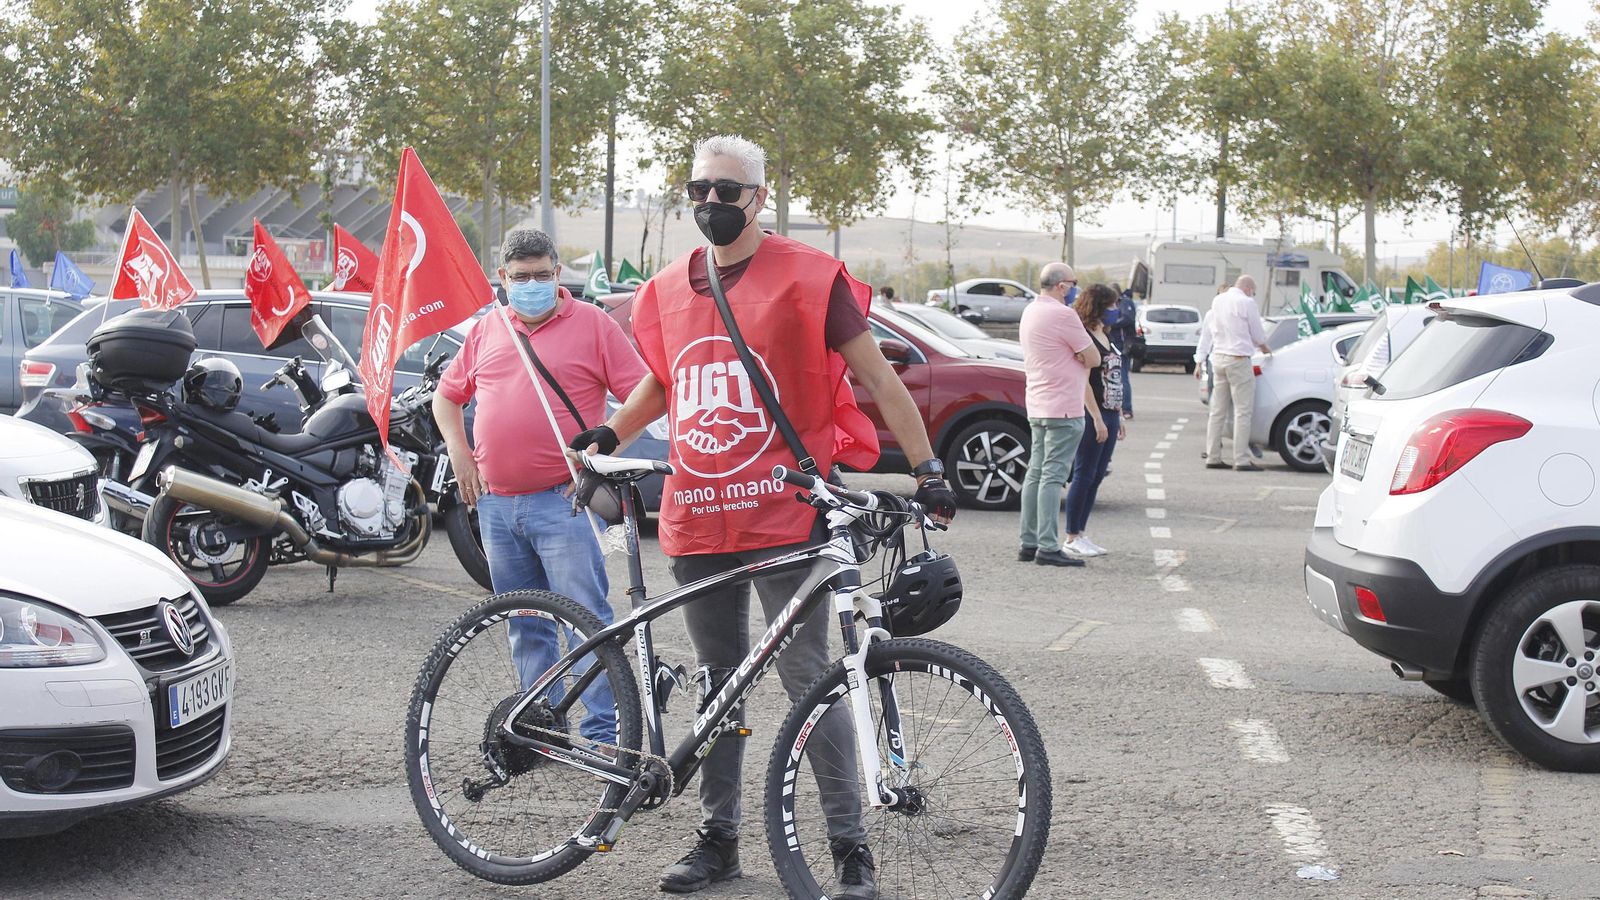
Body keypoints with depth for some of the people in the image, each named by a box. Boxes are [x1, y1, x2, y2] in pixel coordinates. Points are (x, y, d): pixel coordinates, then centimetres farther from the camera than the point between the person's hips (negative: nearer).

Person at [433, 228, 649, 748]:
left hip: (563, 502, -5)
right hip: (496, 505, 5)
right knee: (525, 626, 12)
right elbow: (447, 395, 25)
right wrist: (458, 452, 11)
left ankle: (604, 733, -6)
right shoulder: (485, 331, 14)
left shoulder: (592, 324, -1)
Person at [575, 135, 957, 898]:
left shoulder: (806, 277, -5)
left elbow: (877, 380, -3)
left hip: (785, 517, -5)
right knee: (718, 682, 13)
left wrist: (926, 469, -8)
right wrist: (609, 434, 13)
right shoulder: (668, 291, 10)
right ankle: (718, 836, 23)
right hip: (698, 518, 5)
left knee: (807, 676, -7)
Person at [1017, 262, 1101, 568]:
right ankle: (1048, 548, -11)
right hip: (1063, 408, -9)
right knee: (1053, 476, -10)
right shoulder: (1062, 315, -15)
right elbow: (1093, 359, -11)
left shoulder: (1030, 311, 14)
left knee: (1036, 473, 11)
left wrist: (1073, 354, 3)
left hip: (1037, 405, 9)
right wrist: (1082, 356, 6)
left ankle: (1029, 543, 13)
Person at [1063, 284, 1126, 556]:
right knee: (1084, 476, -5)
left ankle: (1081, 534, 14)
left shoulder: (1105, 337, 17)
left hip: (1109, 415, 9)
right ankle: (1072, 538, 0)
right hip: (1092, 417, -9)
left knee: (1096, 477, 9)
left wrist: (1119, 417, 20)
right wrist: (1098, 418, -19)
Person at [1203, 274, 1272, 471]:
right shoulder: (1246, 303, -10)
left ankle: (1212, 457, 11)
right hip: (1238, 358, -8)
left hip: (1218, 357, 8)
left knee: (1217, 410, 11)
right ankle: (1241, 460, -8)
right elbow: (1258, 334, -2)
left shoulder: (1217, 301, 12)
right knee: (1243, 411, -5)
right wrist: (1264, 348, 17)